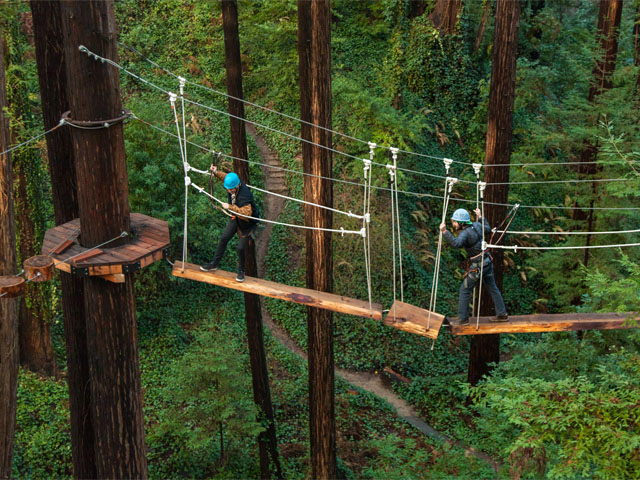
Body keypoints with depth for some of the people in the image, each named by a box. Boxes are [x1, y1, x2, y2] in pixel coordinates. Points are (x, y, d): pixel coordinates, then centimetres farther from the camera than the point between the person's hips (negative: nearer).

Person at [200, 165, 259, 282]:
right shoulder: (232, 183, -14)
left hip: (246, 223, -8)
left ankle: (241, 272, 20)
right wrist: (216, 172, -9)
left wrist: (230, 207, -45)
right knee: (224, 238, 10)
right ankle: (214, 264, 24)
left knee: (241, 248, -1)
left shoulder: (244, 196, -38)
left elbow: (247, 213, -46)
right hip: (235, 218, 8)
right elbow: (226, 176, 9)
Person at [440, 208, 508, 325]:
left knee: (465, 290, 2)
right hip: (487, 262, 8)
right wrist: (480, 218, 31)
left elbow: (456, 243, -41)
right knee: (492, 288, 19)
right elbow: (488, 229, 22)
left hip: (477, 266, -8)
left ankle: (463, 319, 4)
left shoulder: (465, 233, -22)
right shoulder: (476, 225, 2)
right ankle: (502, 314, 28)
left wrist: (445, 232, -45)